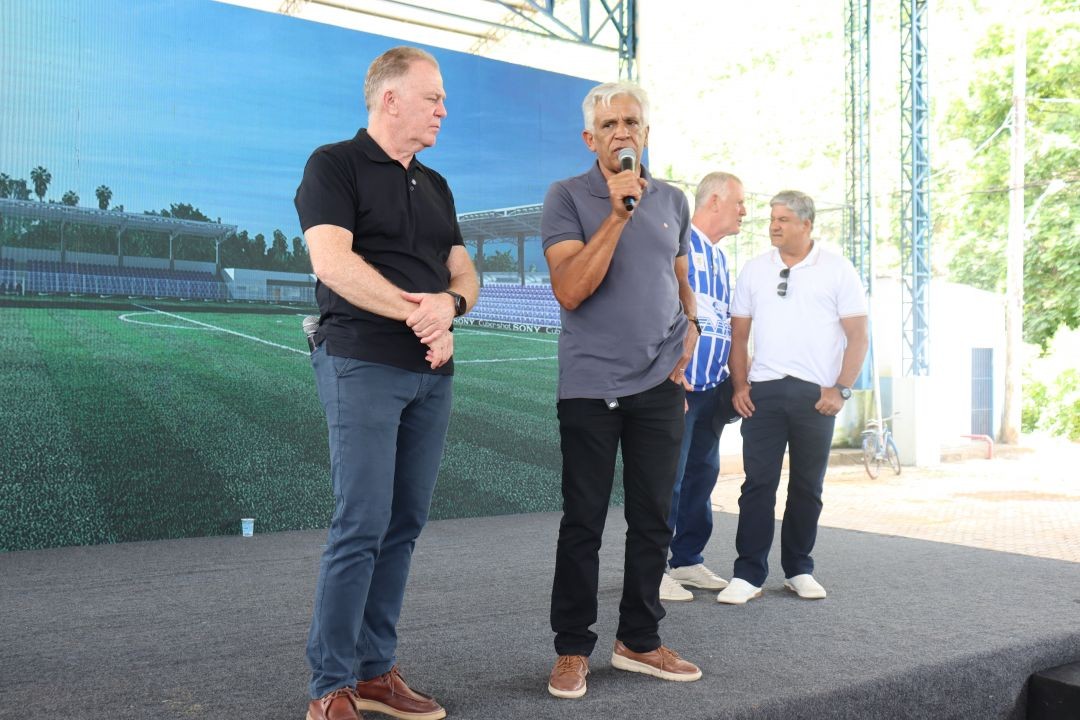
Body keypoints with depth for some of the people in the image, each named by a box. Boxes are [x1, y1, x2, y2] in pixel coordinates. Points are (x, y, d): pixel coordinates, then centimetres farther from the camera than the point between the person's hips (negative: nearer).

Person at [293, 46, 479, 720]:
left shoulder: (435, 186, 20)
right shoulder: (335, 164, -1)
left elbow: (465, 273, 15)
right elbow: (331, 262, -15)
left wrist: (449, 304, -8)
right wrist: (416, 312, -14)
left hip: (432, 371, 7)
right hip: (363, 364, -7)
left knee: (404, 525, 7)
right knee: (362, 525, -8)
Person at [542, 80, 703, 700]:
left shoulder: (674, 201, 10)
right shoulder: (568, 198, -4)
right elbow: (570, 291, -16)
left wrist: (690, 325, 6)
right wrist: (618, 215, -21)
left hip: (659, 384, 4)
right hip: (590, 386, -4)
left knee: (654, 520, 10)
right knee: (583, 523, 3)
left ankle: (639, 641, 24)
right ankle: (573, 649, 16)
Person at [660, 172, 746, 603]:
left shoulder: (719, 258, 19)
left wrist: (733, 375, 20)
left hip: (712, 388, 9)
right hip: (677, 385, -9)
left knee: (703, 474, 14)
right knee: (668, 478, -5)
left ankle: (687, 561, 25)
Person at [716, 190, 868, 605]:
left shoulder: (837, 270, 3)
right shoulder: (755, 270, 10)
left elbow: (858, 337, 1)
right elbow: (738, 333, 12)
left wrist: (841, 388, -8)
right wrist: (739, 385, 1)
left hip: (816, 394, -1)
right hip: (763, 390, 1)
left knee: (808, 487, 8)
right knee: (758, 484, -3)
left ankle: (799, 570, 21)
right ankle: (748, 575, 2)